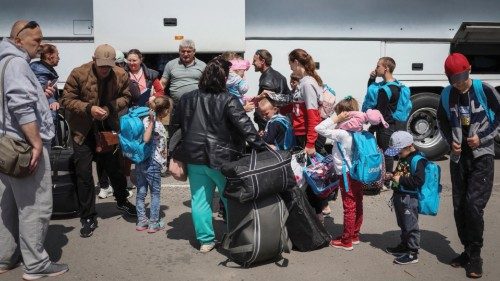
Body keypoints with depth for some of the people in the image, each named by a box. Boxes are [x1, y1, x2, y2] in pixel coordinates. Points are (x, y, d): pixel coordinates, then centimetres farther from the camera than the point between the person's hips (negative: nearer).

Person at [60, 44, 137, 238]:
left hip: (108, 129, 3)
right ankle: (88, 218, 10)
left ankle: (122, 201, 43)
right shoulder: (78, 74, -18)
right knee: (84, 174, -2)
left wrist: (111, 107, -18)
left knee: (116, 168, 16)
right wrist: (89, 109, -28)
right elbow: (67, 100, -13)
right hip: (83, 132, -3)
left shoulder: (121, 76, -9)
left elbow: (125, 97, 2)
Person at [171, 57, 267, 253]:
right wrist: (261, 146, -19)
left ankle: (205, 240, 16)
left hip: (195, 158, 4)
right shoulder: (228, 101, -11)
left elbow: (176, 126, 11)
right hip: (221, 159, -4)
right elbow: (245, 127, -19)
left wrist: (175, 154, 18)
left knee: (200, 200, 11)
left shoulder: (187, 99, 6)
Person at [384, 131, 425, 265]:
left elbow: (419, 180, -27)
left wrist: (400, 180, -22)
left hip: (409, 198, -10)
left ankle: (412, 253, 7)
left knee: (410, 226, -1)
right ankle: (404, 245, 35)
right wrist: (392, 176, 8)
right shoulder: (403, 158, 12)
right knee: (403, 224, 21)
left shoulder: (417, 160, -19)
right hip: (399, 196, 10)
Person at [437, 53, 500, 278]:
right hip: (459, 157, 4)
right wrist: (450, 141, -1)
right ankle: (468, 250, 22)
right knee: (459, 206, 6)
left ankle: (475, 255, 0)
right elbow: (442, 120, 14)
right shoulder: (447, 94, 1)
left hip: (482, 156, -4)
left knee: (474, 204, -14)